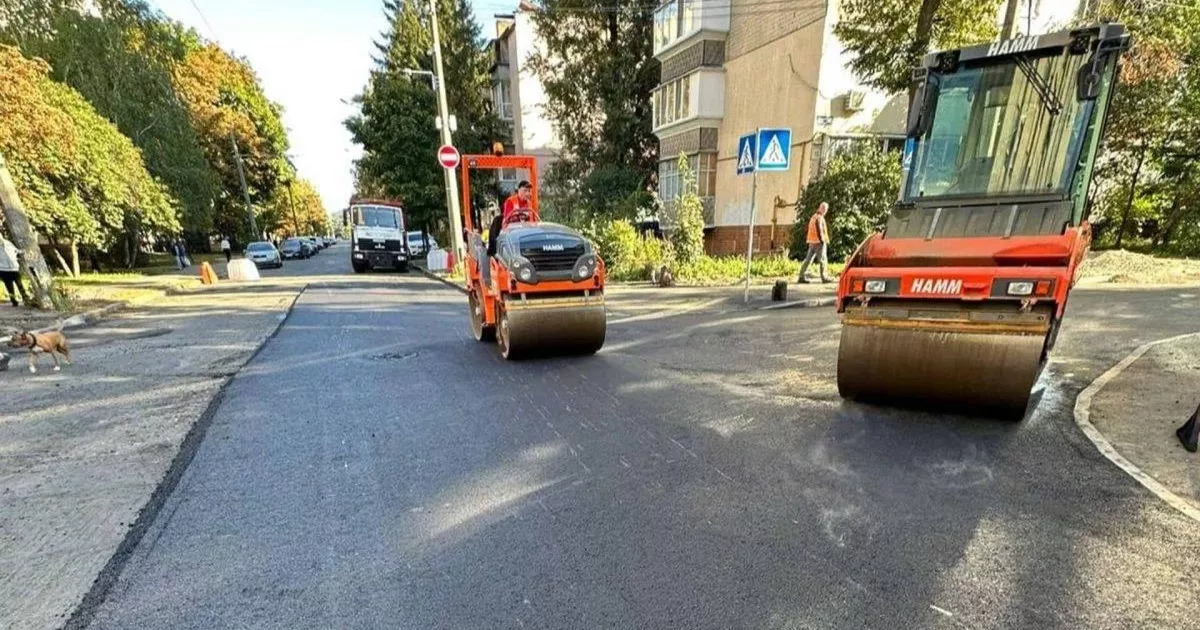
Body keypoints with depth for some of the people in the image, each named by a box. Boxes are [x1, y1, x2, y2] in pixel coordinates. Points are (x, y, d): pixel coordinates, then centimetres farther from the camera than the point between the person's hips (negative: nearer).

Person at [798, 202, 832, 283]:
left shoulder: (813, 216, 16)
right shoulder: (819, 218, -12)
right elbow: (819, 231, -18)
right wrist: (822, 240, -16)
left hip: (812, 242, 9)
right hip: (818, 242, -9)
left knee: (808, 259, 7)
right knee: (823, 260, -3)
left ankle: (802, 276, 5)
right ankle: (824, 277, 0)